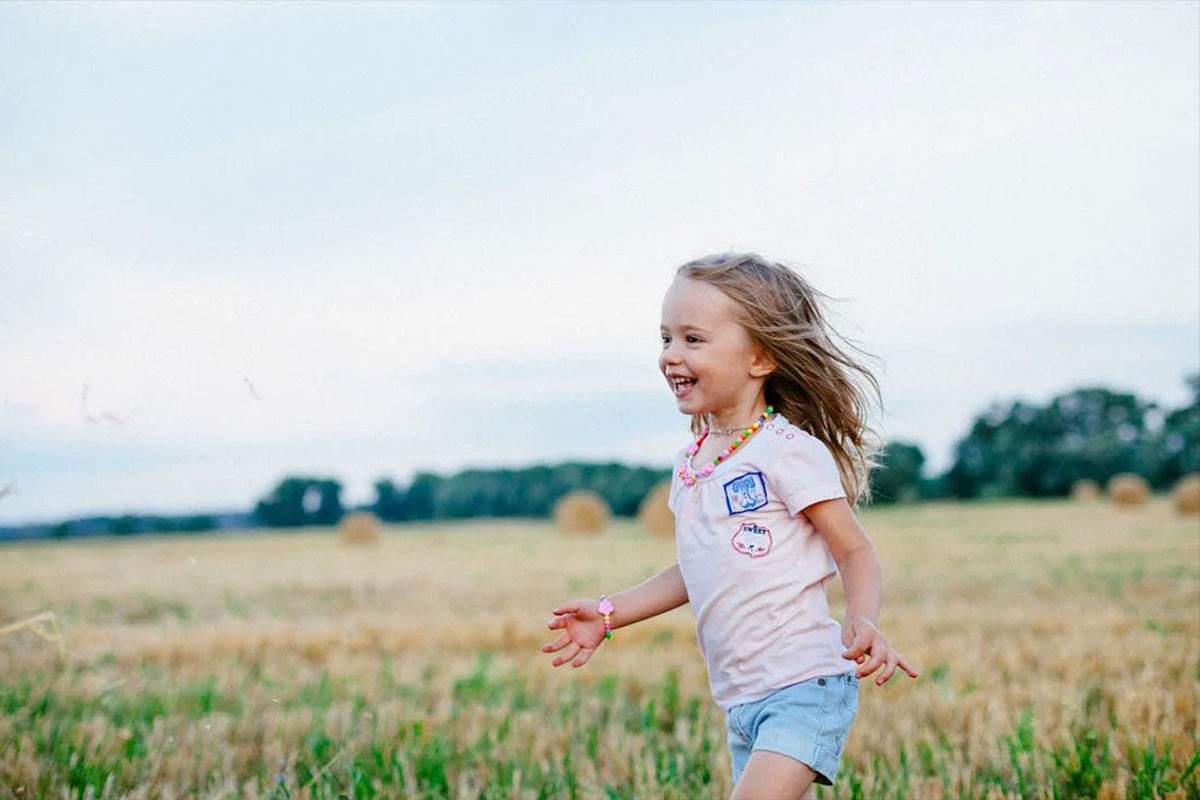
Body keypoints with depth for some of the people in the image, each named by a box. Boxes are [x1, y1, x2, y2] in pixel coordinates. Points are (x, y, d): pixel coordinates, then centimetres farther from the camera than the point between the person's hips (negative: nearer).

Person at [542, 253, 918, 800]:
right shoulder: (692, 465, 10)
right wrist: (610, 613, 19)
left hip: (805, 685, -8)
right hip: (741, 700, 8)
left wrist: (863, 622, -28)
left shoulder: (788, 452, -12)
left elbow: (855, 552, -9)